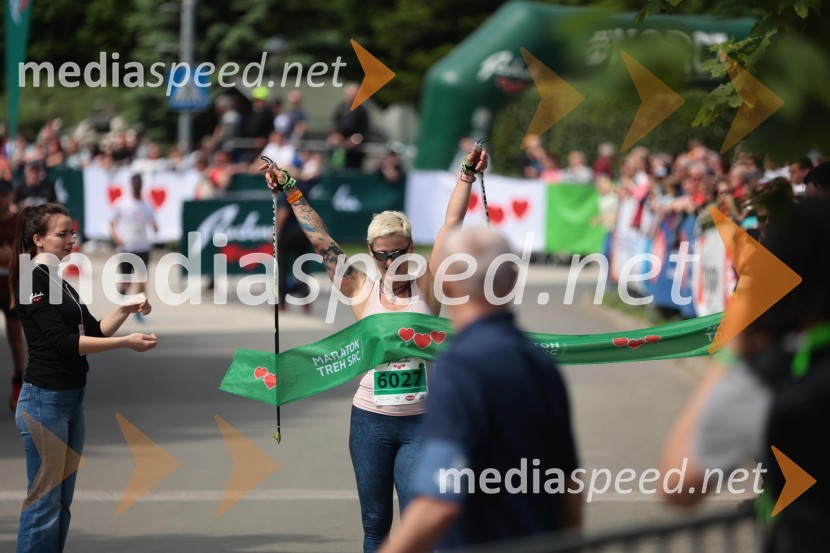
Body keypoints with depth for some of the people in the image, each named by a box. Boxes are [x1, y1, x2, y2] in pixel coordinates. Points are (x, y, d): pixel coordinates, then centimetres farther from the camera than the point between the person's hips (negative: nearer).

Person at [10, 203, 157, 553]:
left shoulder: (60, 283, 14)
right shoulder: (33, 280, -13)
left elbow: (96, 330, 18)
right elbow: (62, 341, -20)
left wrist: (126, 310, 1)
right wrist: (126, 343, -21)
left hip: (72, 397, 9)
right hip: (45, 399, -9)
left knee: (62, 502, 11)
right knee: (43, 503, -7)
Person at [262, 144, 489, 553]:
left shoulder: (426, 288, 0)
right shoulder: (362, 292, 2)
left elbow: (452, 226, -6)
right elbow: (321, 242, 2)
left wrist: (467, 176, -12)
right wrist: (290, 192, 1)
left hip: (420, 422, -1)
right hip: (370, 421, 2)